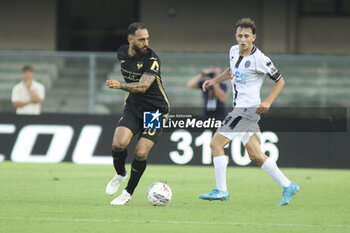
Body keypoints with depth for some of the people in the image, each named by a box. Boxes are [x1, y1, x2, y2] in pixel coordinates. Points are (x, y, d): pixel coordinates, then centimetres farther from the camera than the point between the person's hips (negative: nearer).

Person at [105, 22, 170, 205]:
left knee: (141, 153, -14)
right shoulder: (122, 53, 1)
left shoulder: (152, 60, -19)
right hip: (133, 108, 4)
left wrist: (121, 86, -48)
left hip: (155, 109, -4)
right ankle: (120, 174, 11)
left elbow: (143, 86, -33)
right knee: (119, 143, -20)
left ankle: (128, 192, 7)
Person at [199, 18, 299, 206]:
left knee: (216, 143, -10)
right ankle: (287, 186, 10)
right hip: (239, 108, 8)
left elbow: (279, 80, -4)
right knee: (255, 155, 6)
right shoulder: (234, 51, 9)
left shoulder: (259, 59, -13)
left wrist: (268, 102, -14)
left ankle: (221, 190, -5)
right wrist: (215, 80, 18)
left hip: (248, 108, -8)